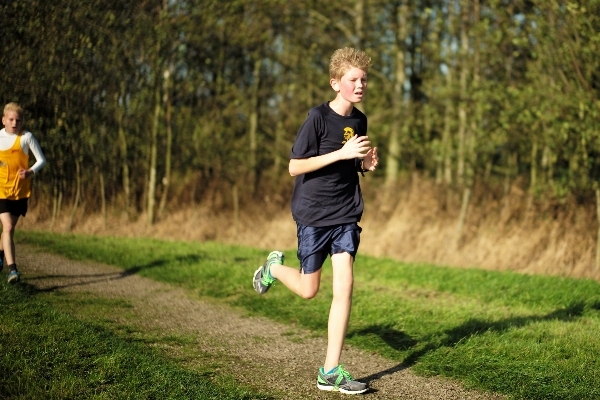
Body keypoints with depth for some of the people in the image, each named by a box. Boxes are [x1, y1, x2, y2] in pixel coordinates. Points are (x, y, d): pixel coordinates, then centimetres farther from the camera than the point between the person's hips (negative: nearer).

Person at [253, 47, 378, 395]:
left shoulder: (359, 120, 5)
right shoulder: (318, 118, -14)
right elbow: (295, 167, -16)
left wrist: (367, 163, -4)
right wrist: (342, 153, -24)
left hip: (346, 214, 4)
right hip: (313, 213, -4)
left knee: (345, 285, -7)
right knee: (309, 289, 7)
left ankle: (331, 372, -1)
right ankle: (274, 267, 42)